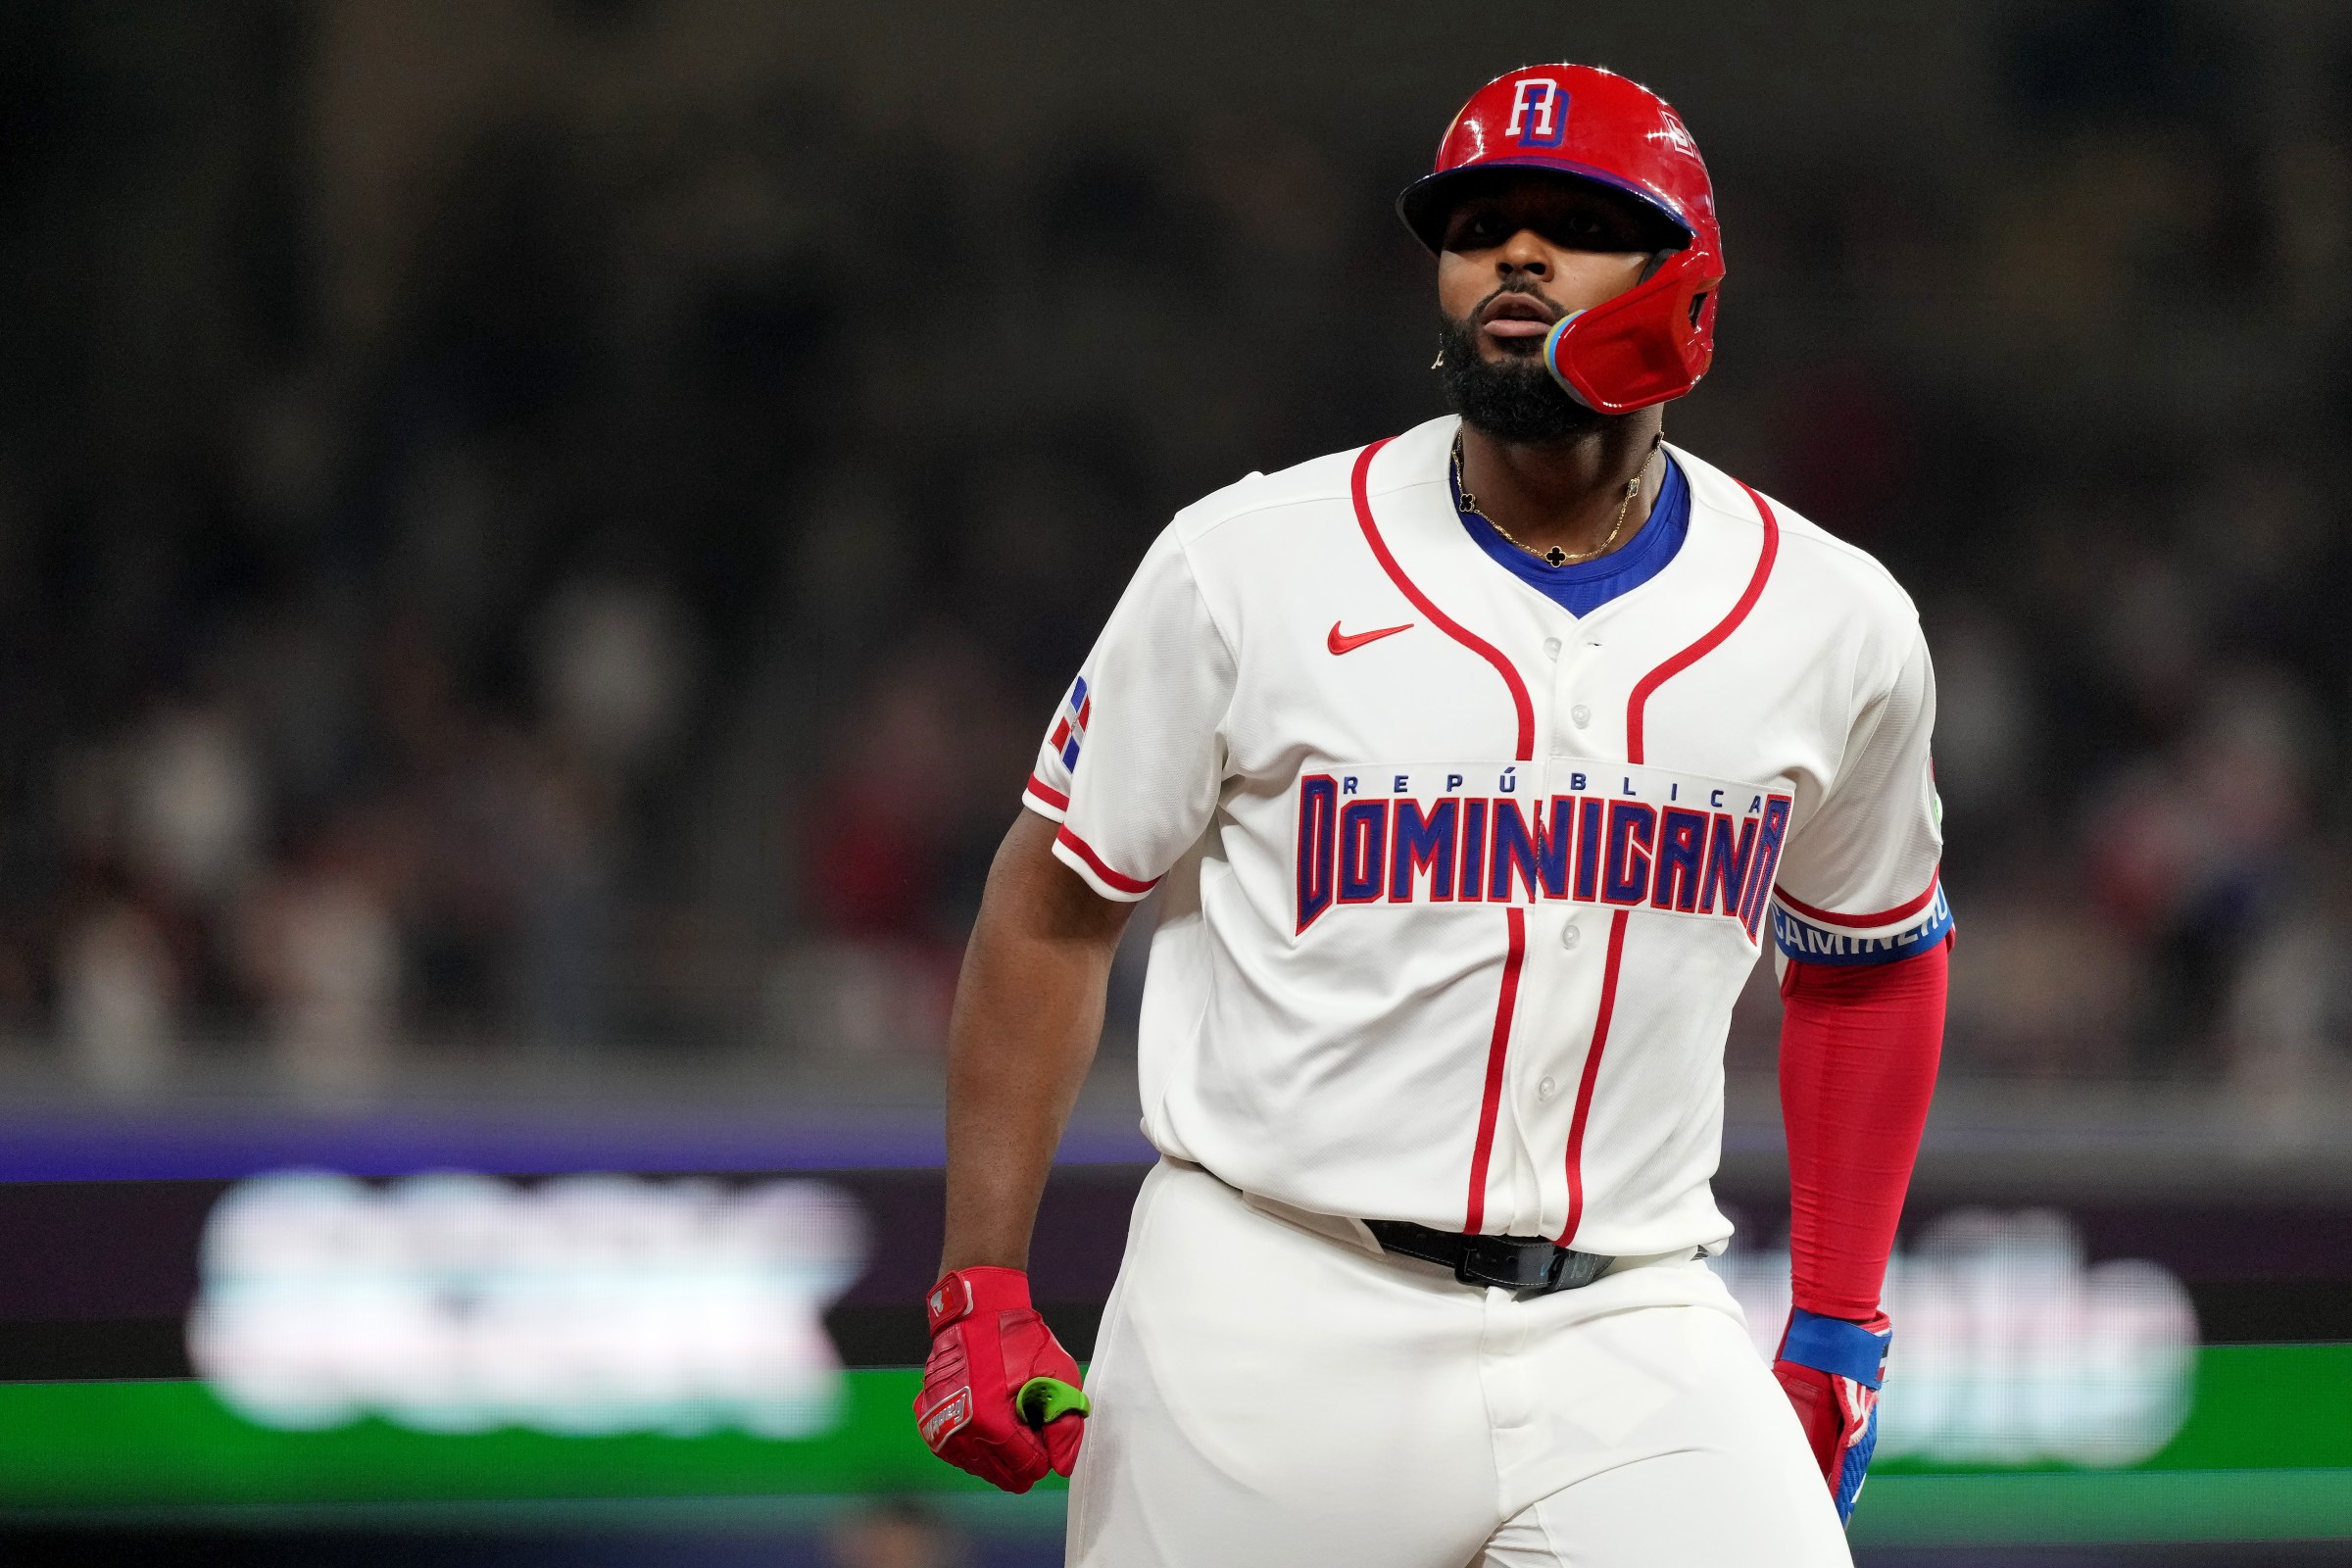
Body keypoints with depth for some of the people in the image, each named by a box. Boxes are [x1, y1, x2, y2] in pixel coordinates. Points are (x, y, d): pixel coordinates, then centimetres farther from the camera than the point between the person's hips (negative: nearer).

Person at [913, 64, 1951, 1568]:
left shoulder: (1834, 623, 5)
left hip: (1632, 1343, 1)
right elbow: (1059, 903, 4)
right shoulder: (1251, 568, -2)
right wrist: (982, 1285, -2)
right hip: (1274, 1326, -1)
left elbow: (1867, 960, 20)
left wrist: (1840, 1330, 16)